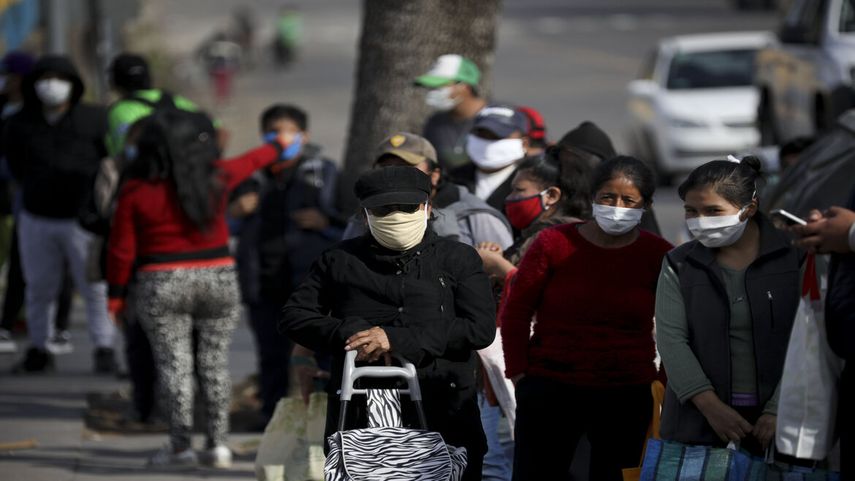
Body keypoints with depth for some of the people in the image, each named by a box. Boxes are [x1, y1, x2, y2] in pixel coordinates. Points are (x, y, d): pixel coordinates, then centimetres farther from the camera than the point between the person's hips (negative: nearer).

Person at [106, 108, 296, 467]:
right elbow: (249, 163, 18)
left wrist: (116, 293, 7)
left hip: (161, 286, -2)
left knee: (173, 364, 1)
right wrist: (278, 146, 37)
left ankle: (181, 445, -3)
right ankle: (218, 444, 7)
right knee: (215, 363, 8)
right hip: (218, 279, 2)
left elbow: (122, 249, -4)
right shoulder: (215, 177, -2)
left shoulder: (135, 192, -8)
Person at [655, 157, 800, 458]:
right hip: (698, 422, 1)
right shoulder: (679, 266, 7)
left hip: (773, 419, -1)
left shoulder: (792, 261, 0)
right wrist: (710, 405, -15)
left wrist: (777, 411, -15)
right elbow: (672, 340, -3)